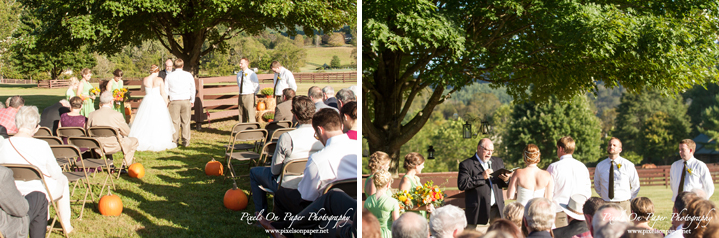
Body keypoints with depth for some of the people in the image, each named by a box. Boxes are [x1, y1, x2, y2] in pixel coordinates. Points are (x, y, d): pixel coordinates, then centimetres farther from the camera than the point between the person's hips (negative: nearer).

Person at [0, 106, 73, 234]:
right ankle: (66, 224, 40)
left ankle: (44, 221, 51)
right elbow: (56, 174, -14)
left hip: (15, 194, 4)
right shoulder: (41, 146, -25)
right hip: (42, 192, -4)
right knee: (62, 180, 32)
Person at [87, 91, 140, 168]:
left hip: (98, 147, 5)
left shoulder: (92, 115, -6)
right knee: (134, 140, 22)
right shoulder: (117, 115, -17)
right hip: (114, 146, -5)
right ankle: (125, 165, 17)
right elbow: (127, 132, -6)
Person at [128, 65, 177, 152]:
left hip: (147, 102, 2)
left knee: (145, 123, 7)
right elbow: (163, 93, -8)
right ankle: (159, 142, 8)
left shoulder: (145, 80, -1)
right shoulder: (159, 80, -8)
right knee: (159, 123, 5)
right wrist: (166, 103, 2)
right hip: (158, 102, -2)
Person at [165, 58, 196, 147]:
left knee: (175, 122, 4)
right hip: (186, 101, 0)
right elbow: (192, 89, 7)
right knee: (186, 122, 4)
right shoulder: (188, 75, 2)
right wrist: (192, 100, 18)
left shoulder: (169, 76, 3)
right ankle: (186, 141, 5)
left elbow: (166, 90, 9)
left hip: (174, 101, 0)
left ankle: (175, 141, 3)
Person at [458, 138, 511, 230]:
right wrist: (481, 177, -16)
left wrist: (506, 179, -4)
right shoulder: (466, 164, -1)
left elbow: (505, 184, 21)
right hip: (478, 211, -5)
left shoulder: (498, 162, 18)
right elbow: (461, 185, -14)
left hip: (497, 209, 5)